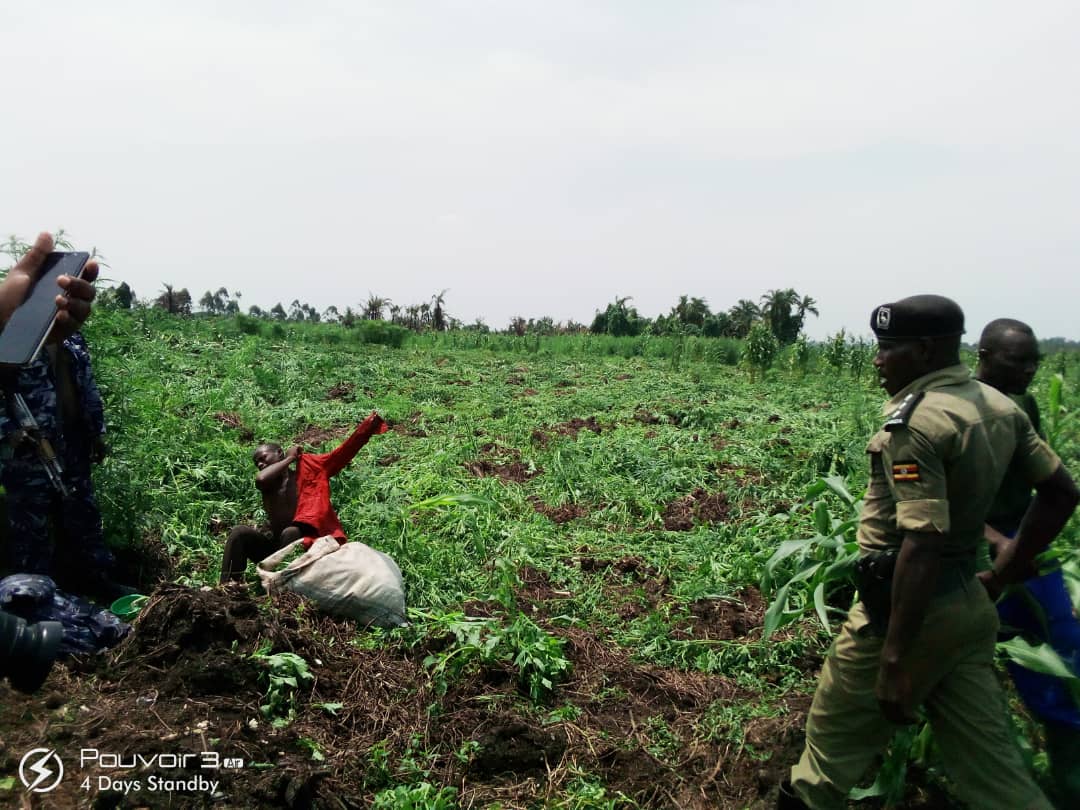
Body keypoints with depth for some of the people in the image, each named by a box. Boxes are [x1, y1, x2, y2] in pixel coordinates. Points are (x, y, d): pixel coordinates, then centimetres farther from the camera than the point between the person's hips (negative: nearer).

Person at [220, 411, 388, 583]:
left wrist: (369, 426, -17)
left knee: (291, 533, -34)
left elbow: (344, 451, -7)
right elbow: (260, 479, -17)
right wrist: (289, 458, -4)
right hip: (274, 544, 4)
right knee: (240, 533, -16)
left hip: (304, 543, -4)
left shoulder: (308, 469, 2)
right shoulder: (267, 484, 10)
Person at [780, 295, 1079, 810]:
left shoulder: (915, 420, -20)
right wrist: (1000, 577, 17)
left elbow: (922, 545, -25)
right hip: (969, 607, 8)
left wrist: (894, 659, -23)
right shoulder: (999, 406, 7)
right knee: (989, 764, 16)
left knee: (834, 742, 11)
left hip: (907, 606, -8)